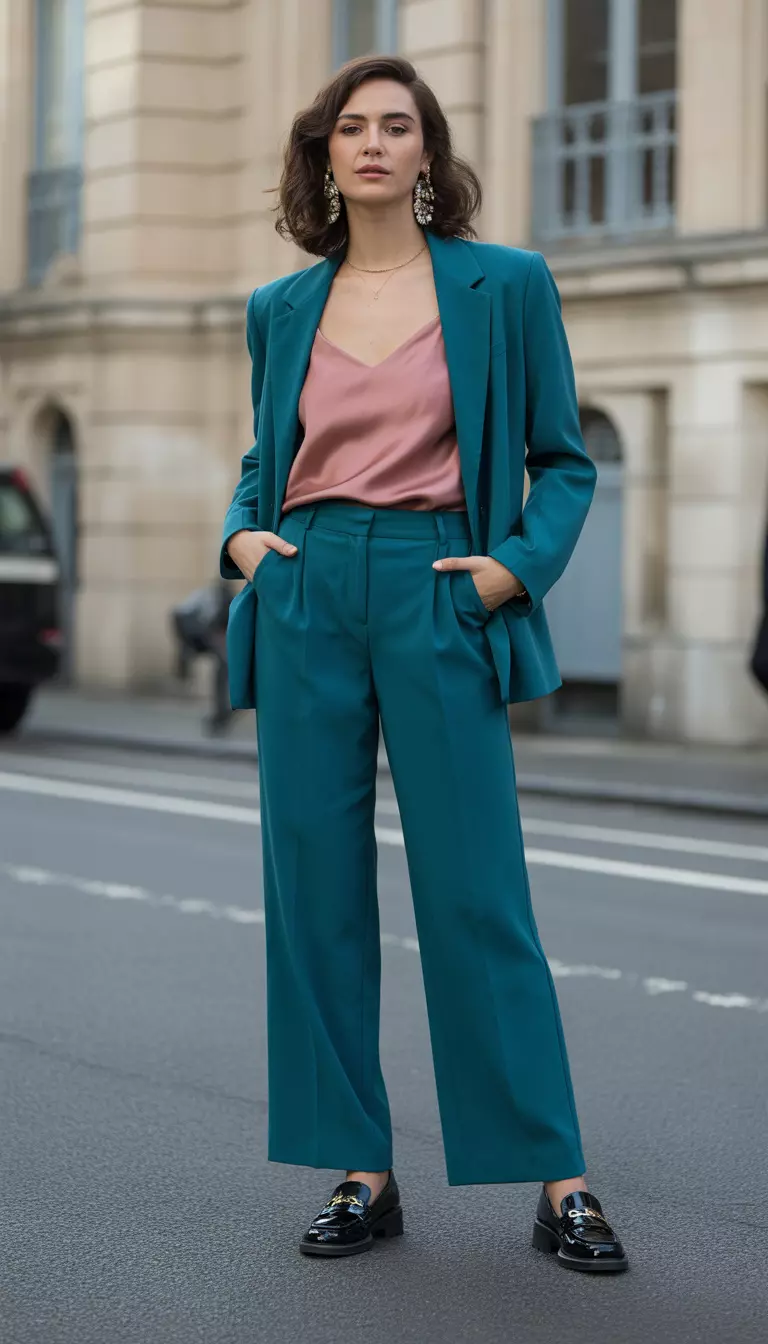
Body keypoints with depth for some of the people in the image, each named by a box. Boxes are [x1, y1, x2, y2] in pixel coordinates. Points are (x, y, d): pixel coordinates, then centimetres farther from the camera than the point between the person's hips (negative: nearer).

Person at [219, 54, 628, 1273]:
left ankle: (557, 1182, 3)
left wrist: (520, 563, -9)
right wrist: (243, 534, 2)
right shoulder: (282, 310, 12)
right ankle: (360, 1173, 12)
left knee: (476, 891, -5)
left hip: (435, 596, -3)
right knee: (316, 889, 3)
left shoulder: (505, 285, 3)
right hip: (307, 599, 3)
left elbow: (563, 461, 7)